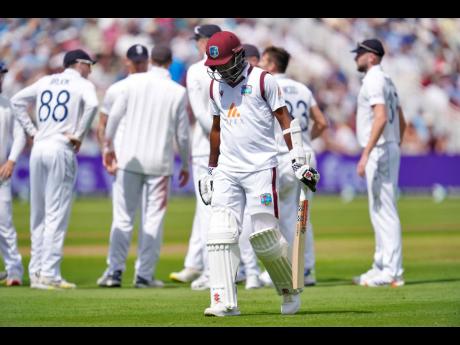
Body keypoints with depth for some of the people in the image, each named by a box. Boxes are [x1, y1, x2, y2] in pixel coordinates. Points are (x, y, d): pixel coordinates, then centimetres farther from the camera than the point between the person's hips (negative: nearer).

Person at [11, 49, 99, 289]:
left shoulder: (45, 81, 18)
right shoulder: (83, 84, 1)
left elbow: (17, 100, 20)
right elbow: (92, 104, -19)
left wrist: (31, 130, 16)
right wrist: (79, 135, -10)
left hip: (38, 148, 6)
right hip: (61, 150, -6)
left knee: (38, 213, 11)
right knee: (57, 214, -6)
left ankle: (36, 272, 11)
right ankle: (49, 274, -10)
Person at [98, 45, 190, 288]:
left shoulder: (133, 81, 0)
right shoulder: (178, 92, -1)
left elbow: (114, 115, -3)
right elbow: (182, 134, 1)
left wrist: (108, 145, 7)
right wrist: (186, 164, 12)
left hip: (130, 158, 1)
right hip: (159, 161, -1)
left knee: (123, 216, 6)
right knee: (153, 219, 5)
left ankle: (115, 269, -1)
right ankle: (144, 274, 3)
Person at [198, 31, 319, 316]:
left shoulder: (263, 80, -3)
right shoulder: (216, 86, 15)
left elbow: (284, 119, -5)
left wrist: (299, 161, -11)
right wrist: (210, 170, 24)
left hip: (261, 168, -5)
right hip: (227, 171, 5)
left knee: (265, 236, -8)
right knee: (221, 235, -8)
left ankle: (290, 290, 15)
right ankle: (225, 301, -10)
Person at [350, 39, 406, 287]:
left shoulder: (374, 81, -13)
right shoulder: (387, 81, 19)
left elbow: (381, 118, -26)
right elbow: (401, 122, 22)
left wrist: (366, 154, -29)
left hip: (379, 152, -11)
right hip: (390, 150, 11)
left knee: (384, 211, -10)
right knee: (380, 211, 14)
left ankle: (392, 272, -10)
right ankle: (381, 268, 19)